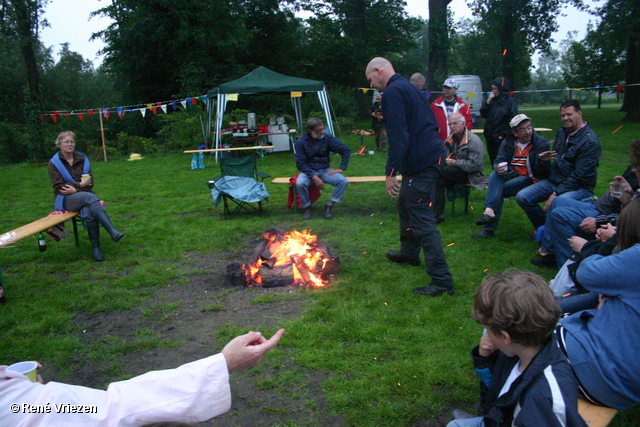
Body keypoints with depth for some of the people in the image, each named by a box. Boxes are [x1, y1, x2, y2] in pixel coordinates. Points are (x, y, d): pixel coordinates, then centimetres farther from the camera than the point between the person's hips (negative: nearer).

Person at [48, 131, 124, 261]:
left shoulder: (82, 159, 11)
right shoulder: (54, 163, 4)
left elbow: (90, 183, 4)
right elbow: (59, 187, -5)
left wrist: (75, 189, -12)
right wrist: (80, 184, -12)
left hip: (85, 195, 3)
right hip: (66, 200, -3)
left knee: (88, 213, -35)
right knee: (89, 197, -37)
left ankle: (95, 247, -30)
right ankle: (113, 232, -47)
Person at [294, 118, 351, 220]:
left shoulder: (327, 138, -6)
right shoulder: (301, 142, -10)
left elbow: (346, 150, -2)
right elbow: (300, 163, -12)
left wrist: (341, 168, -10)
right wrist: (314, 177, -24)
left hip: (325, 170, 2)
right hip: (309, 171, -2)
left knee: (343, 181, -24)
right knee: (300, 183, -34)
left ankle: (329, 206, -8)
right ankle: (307, 207, -8)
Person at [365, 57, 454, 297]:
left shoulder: (393, 92, -13)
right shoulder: (408, 87, 19)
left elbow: (398, 136, -23)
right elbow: (431, 123, 25)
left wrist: (391, 172, -22)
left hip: (421, 163, -11)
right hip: (431, 155, 11)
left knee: (422, 221, -9)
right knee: (405, 204, 26)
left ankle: (442, 280, -6)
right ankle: (409, 253, 44)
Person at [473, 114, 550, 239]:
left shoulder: (541, 143, -5)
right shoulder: (508, 142, 5)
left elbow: (542, 171, -14)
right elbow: (498, 161, -2)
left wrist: (542, 161, -39)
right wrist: (498, 168, -28)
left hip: (530, 178, -4)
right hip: (512, 175, 4)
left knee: (497, 190, -25)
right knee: (494, 175, -28)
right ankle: (490, 211, -40)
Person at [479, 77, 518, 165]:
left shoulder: (510, 101, -5)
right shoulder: (493, 100, 11)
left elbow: (512, 120, -9)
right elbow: (483, 114, 5)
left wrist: (504, 135, -12)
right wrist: (488, 101, -6)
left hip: (501, 139, -6)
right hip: (490, 138, 6)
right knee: (493, 161, 11)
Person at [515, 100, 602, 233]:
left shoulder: (590, 141, -15)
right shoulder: (561, 132, 9)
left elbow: (579, 176, -20)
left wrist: (556, 193, -22)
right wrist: (545, 159, -1)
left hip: (579, 187, -8)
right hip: (554, 180, 8)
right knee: (522, 197, -8)